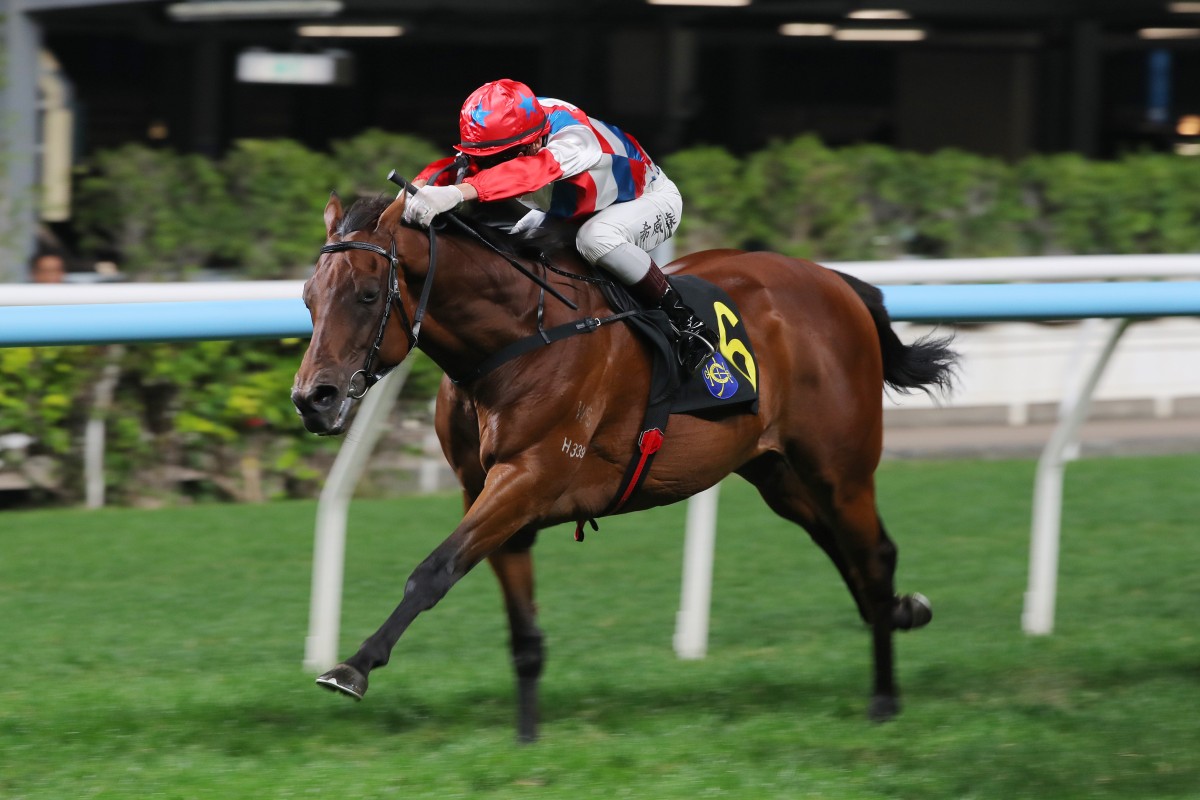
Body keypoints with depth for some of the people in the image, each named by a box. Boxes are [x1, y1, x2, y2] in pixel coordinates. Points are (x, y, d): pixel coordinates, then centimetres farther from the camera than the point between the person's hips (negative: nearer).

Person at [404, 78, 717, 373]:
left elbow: (533, 170, -60)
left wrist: (458, 193, -73)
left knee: (596, 237, -38)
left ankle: (687, 321, -24)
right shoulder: (506, 137, -20)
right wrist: (418, 190, -52)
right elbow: (453, 167, -28)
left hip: (652, 200, -8)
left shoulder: (574, 139, -41)